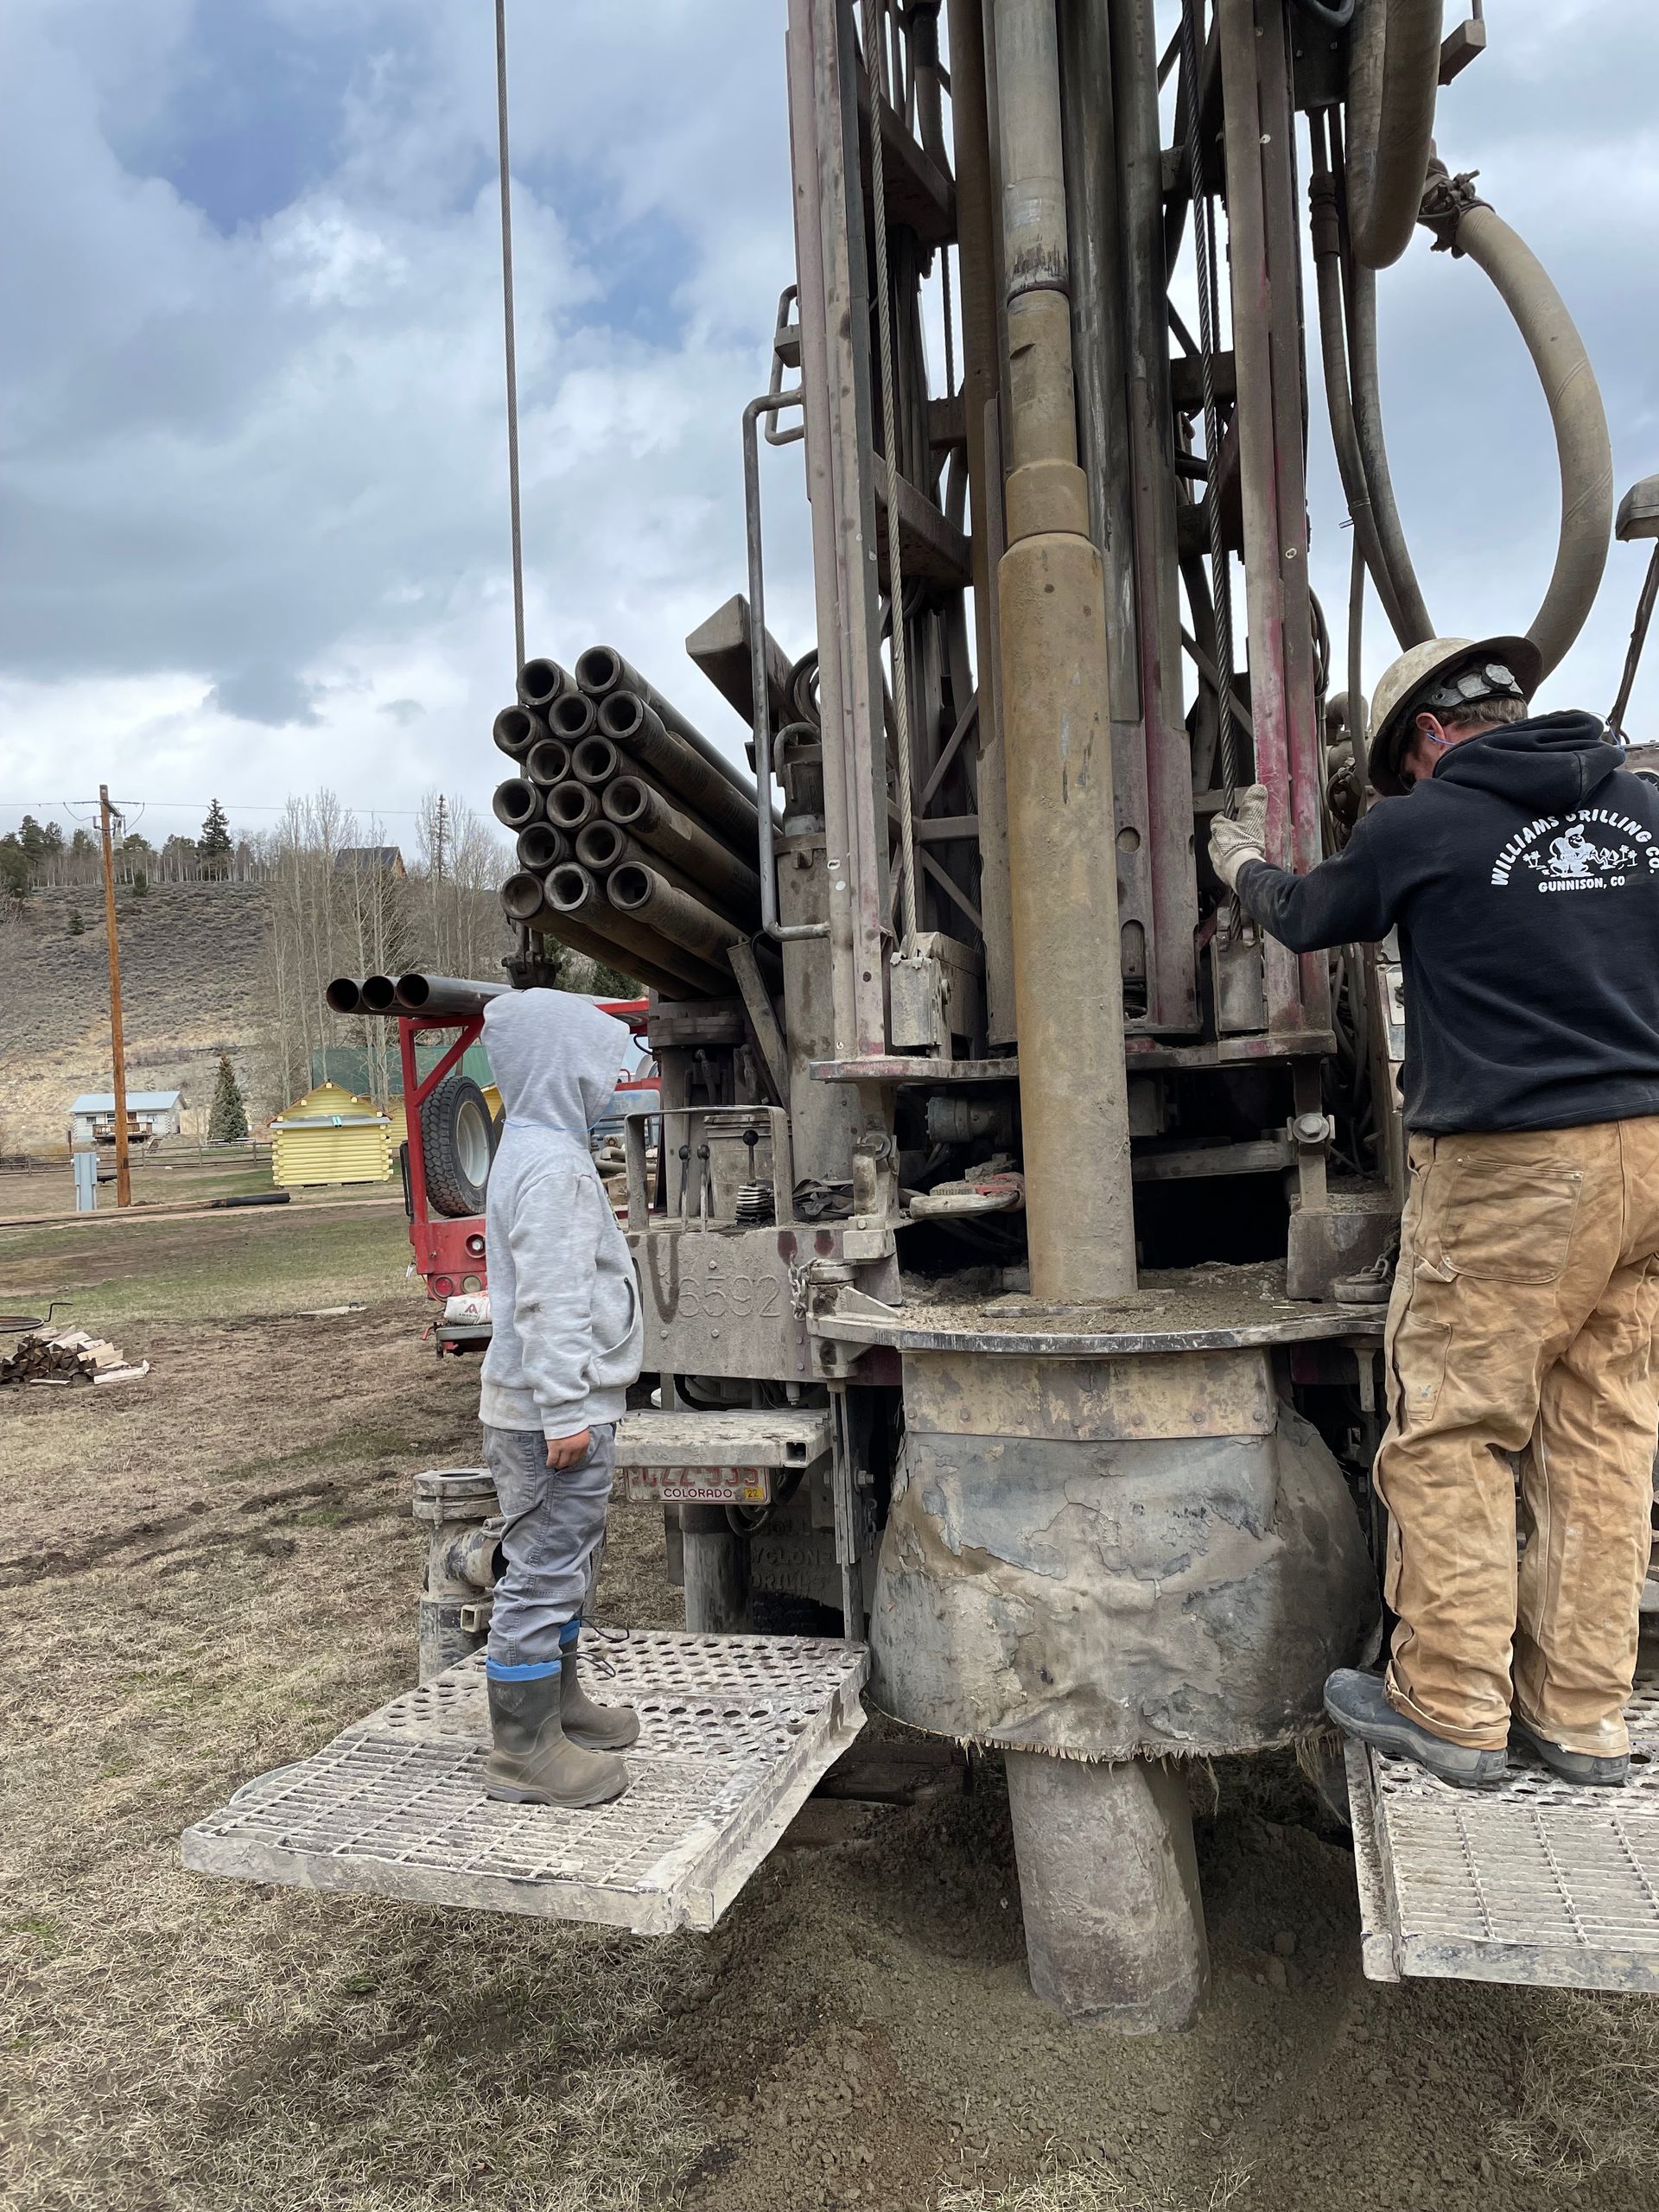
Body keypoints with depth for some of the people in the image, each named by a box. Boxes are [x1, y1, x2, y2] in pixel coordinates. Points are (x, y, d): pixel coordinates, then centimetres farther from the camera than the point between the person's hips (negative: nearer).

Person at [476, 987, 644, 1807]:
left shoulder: (536, 1149, 14)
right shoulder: (551, 1164, -20)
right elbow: (549, 1303, -25)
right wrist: (566, 1413, -24)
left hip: (562, 1405, 11)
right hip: (553, 1410, -11)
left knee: (567, 1559, 22)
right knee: (543, 1570, -1)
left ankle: (557, 1699, 37)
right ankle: (525, 1750, 10)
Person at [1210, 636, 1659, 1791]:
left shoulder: (1427, 825, -2)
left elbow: (1308, 915, 14)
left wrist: (1243, 862, 35)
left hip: (1515, 1163, -6)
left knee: (1449, 1432, 3)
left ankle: (1452, 1708, 10)